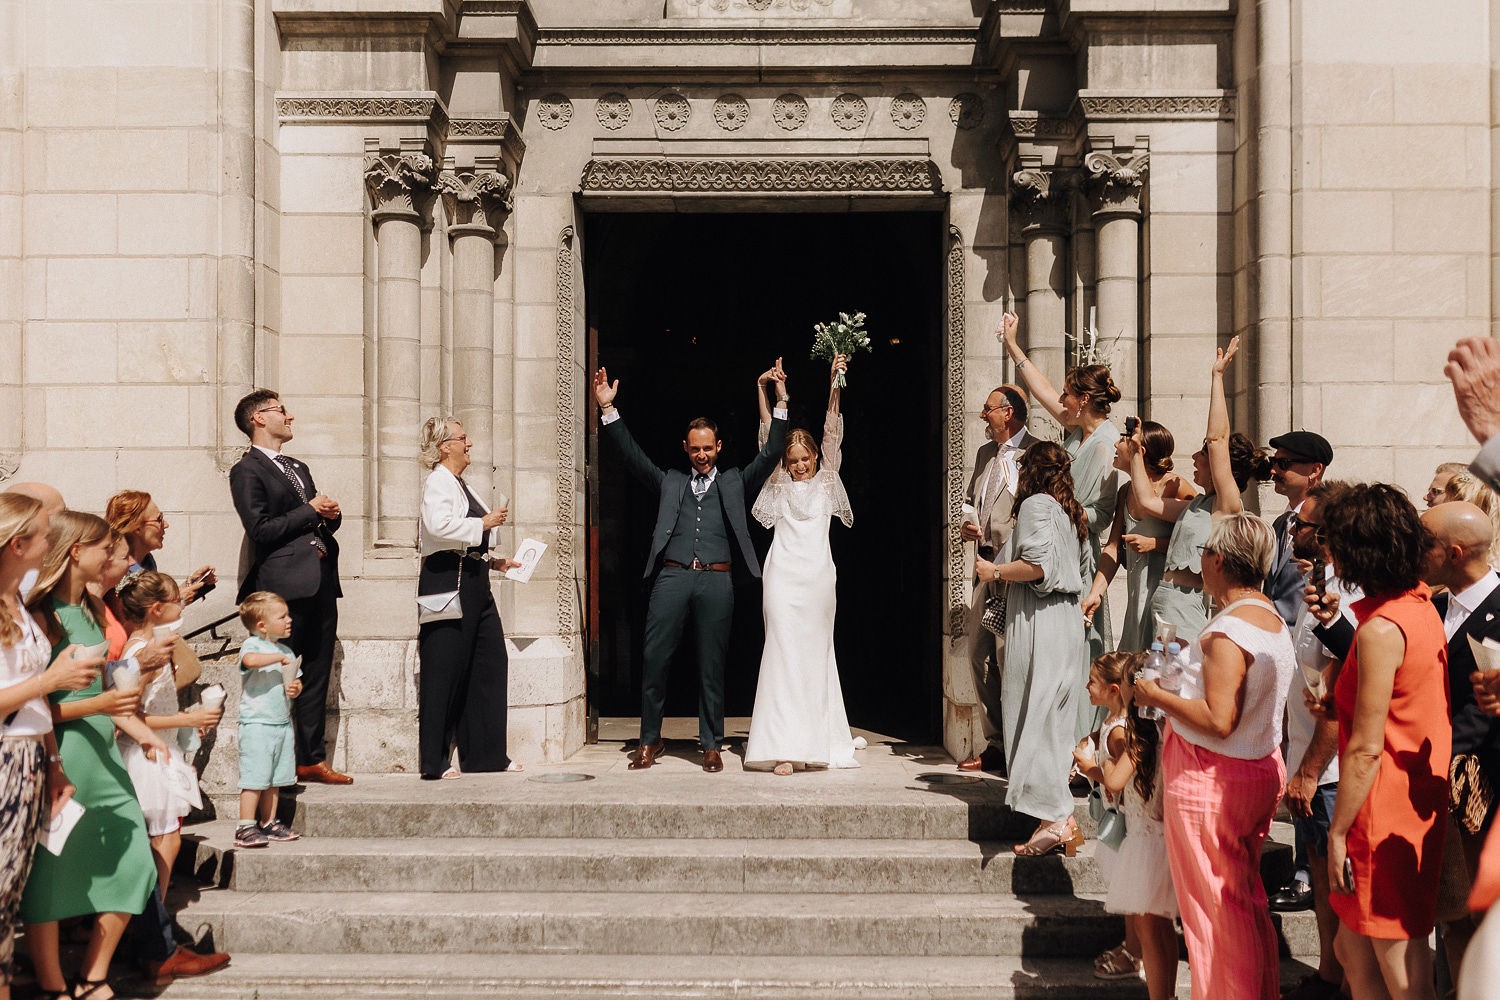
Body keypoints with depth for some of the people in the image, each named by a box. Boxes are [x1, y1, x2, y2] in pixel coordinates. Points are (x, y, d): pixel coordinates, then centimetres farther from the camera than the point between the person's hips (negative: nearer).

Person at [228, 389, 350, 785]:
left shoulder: (298, 468, 24)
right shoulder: (247, 471, -2)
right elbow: (260, 530, -13)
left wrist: (331, 515, 5)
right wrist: (310, 511, -9)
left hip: (321, 580, 8)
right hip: (285, 584, -8)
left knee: (317, 674, 10)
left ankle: (312, 759, 16)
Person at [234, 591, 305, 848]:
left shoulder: (286, 650, 15)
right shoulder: (253, 645, -8)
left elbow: (297, 681, 19)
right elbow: (251, 660, -32)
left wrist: (296, 688, -3)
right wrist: (279, 658, -23)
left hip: (283, 723, 8)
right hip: (256, 724, -8)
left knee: (276, 778, 12)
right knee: (255, 777, -9)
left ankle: (269, 824, 21)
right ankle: (245, 827, -4)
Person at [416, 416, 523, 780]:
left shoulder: (458, 484, 22)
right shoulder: (439, 482, -9)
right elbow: (439, 525, -28)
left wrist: (493, 561, 21)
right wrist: (484, 524, -18)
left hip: (472, 581, 10)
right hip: (447, 582, -10)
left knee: (491, 660, 8)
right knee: (444, 669, -6)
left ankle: (485, 754, 15)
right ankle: (434, 761, 1)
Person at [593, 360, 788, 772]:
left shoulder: (734, 482, 17)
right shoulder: (669, 482, 18)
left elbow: (771, 454, 9)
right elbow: (631, 455, 11)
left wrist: (781, 405, 0)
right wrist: (608, 409, 1)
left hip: (716, 582, -1)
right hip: (672, 578, 1)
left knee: (711, 666, 3)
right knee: (654, 659, -3)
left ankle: (711, 745, 11)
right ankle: (650, 739, 10)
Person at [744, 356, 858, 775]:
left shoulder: (826, 481, 13)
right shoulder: (779, 485, 11)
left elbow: (832, 433, 5)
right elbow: (768, 437, 6)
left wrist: (835, 383, -4)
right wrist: (763, 391, -2)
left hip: (818, 575, 1)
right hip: (784, 574, -1)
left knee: (818, 653, 6)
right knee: (784, 651, -7)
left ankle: (818, 741, 13)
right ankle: (783, 747, -11)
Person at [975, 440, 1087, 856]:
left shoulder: (1036, 504, -7)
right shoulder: (1071, 511, 20)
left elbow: (1038, 564, -20)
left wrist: (995, 571, -5)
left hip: (1039, 622, -9)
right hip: (1068, 619, 9)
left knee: (1032, 717, -8)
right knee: (1055, 720, 9)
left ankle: (1057, 818, -13)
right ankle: (1058, 817, 8)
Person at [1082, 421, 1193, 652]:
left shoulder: (1176, 487, -10)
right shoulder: (1126, 492, 12)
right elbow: (1113, 547, 10)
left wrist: (1153, 544, -17)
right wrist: (1095, 593, 2)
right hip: (1137, 595, 7)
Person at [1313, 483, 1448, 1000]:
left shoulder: (1380, 630, -21)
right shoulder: (1422, 606, 7)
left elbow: (1366, 748, -20)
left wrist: (1338, 832, -15)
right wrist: (1342, 704, 14)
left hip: (1386, 816, -10)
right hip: (1423, 800, 10)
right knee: (1353, 948, 20)